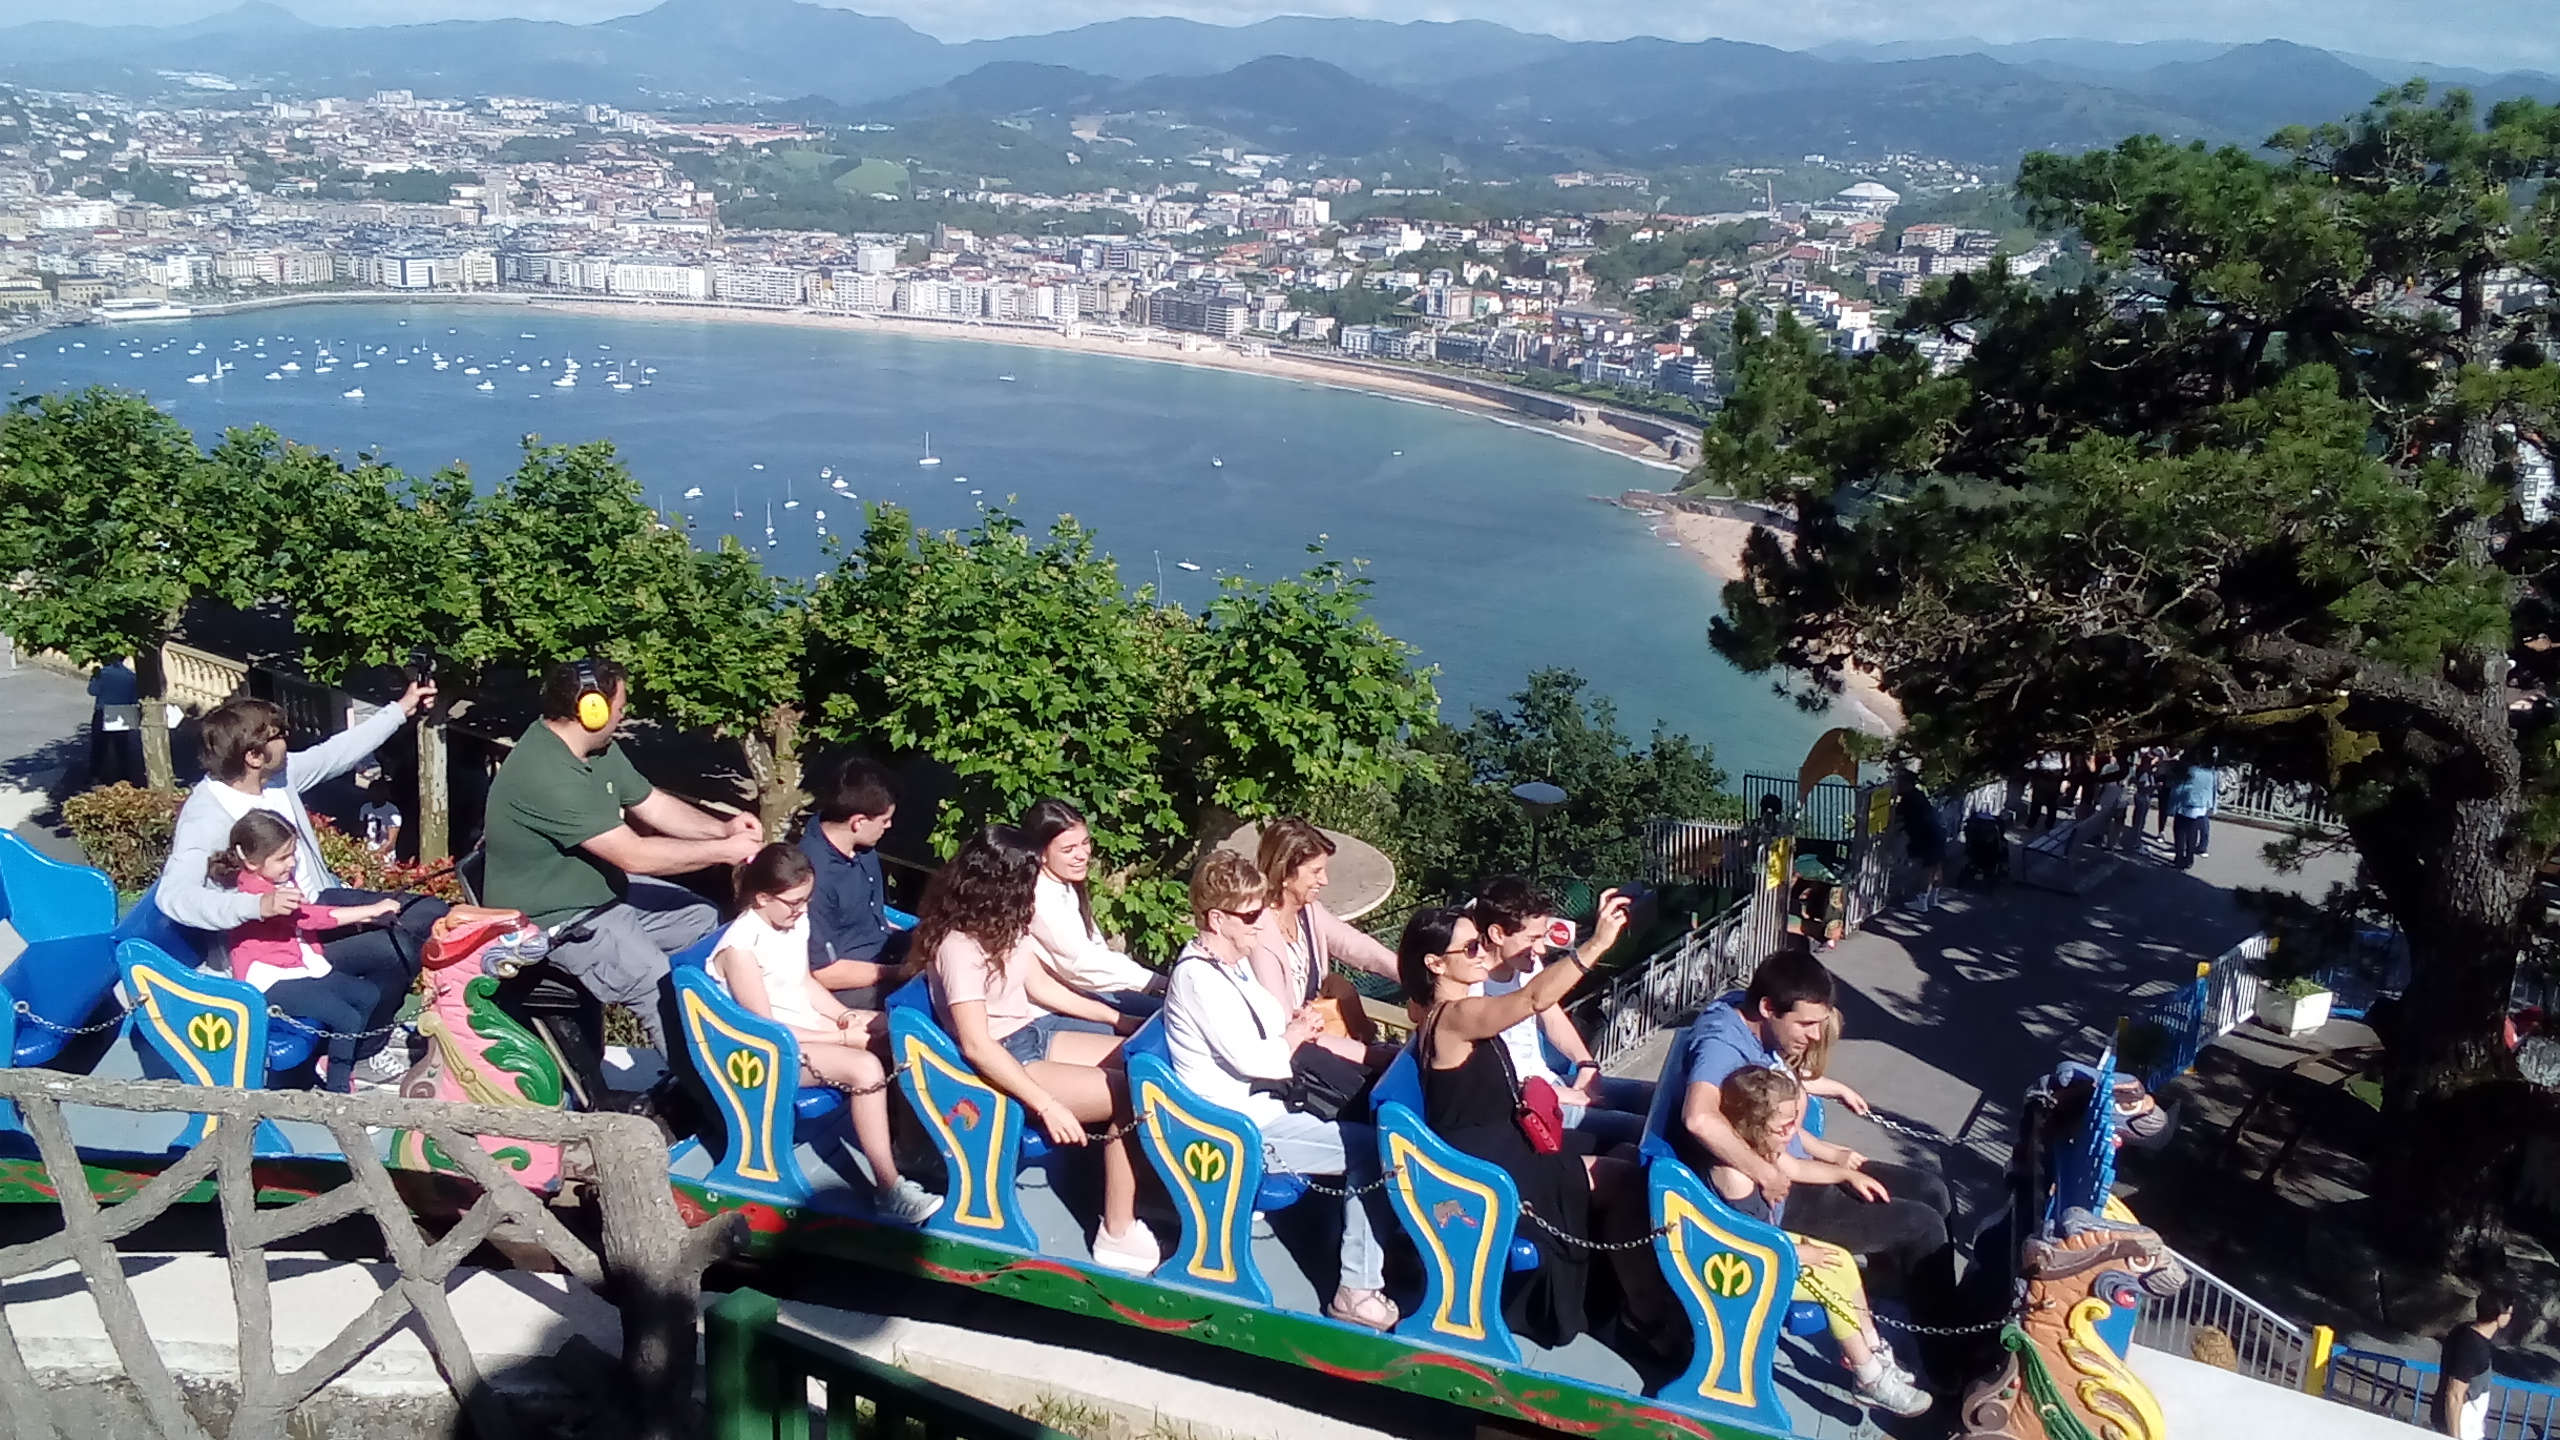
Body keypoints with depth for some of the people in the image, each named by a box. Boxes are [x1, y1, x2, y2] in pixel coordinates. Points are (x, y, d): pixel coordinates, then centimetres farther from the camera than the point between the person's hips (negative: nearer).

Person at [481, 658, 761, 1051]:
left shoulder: (597, 747, -1)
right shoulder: (545, 775, -31)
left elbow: (654, 805, 8)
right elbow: (635, 856, -30)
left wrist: (723, 828, -9)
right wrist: (724, 851, -22)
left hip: (604, 889, 11)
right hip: (557, 921, -11)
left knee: (704, 920, 12)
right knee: (663, 990, -24)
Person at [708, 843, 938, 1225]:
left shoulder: (795, 921, 1)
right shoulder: (741, 947, -23)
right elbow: (766, 1028, -20)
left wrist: (846, 1017, -1)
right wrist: (840, 1036, -17)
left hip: (809, 1024, 9)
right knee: (865, 1067, -29)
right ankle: (889, 1189, -23)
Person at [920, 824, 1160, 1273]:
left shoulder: (1004, 925, 4)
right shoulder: (960, 946, -23)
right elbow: (976, 1045, -27)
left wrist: (1119, 1019, 12)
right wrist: (1048, 1106, -29)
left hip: (1034, 1032, 9)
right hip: (1000, 1062, -9)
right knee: (1133, 1095, -20)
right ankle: (1118, 1235, -11)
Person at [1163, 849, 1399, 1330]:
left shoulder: (1232, 964, 12)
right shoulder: (1198, 975, -18)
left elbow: (1271, 1015, 23)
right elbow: (1249, 1059, -23)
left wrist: (1296, 1021, 0)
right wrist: (1292, 1037, -4)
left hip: (1261, 1105, 10)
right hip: (1238, 1128, -10)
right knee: (1372, 1150, -15)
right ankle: (1358, 1291, -9)